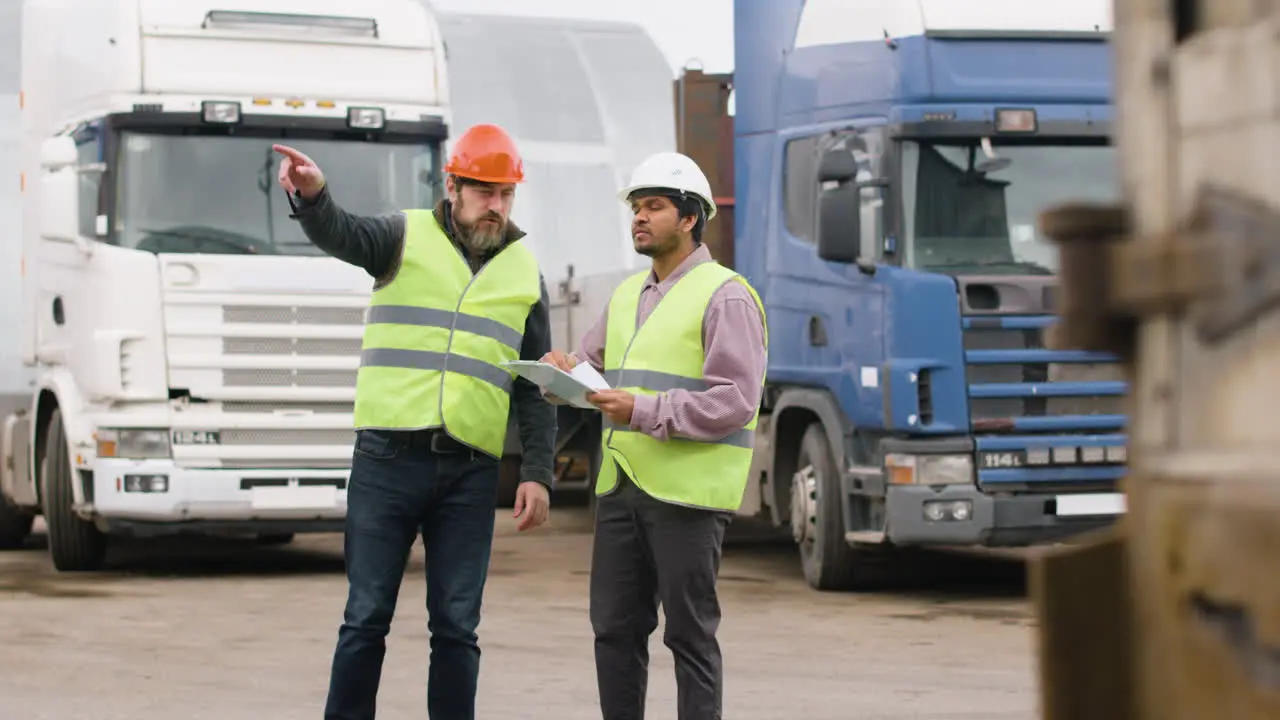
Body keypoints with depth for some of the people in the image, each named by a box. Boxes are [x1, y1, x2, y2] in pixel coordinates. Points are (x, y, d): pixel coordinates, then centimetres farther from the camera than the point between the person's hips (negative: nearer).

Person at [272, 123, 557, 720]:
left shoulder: (524, 272, 12)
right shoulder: (407, 238, 4)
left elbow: (536, 387, 13)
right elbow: (342, 236, -18)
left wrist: (537, 473, 4)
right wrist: (313, 196, -41)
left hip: (470, 472, 2)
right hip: (387, 461, -2)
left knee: (456, 625, 4)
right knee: (367, 616, 0)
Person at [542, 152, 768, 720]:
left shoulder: (724, 296, -7)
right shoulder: (629, 294, 19)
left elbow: (735, 400, -15)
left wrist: (644, 411, -23)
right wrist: (564, 371, -4)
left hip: (689, 491, -7)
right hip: (621, 485, 8)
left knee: (689, 632, -3)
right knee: (614, 627, 9)